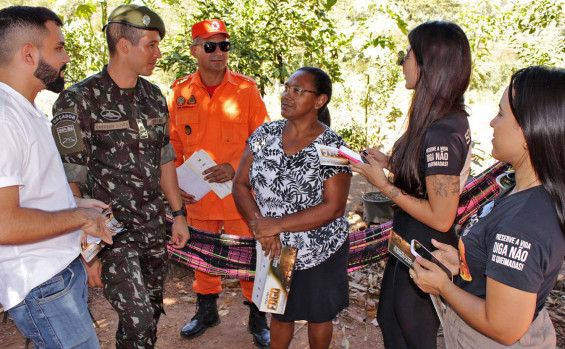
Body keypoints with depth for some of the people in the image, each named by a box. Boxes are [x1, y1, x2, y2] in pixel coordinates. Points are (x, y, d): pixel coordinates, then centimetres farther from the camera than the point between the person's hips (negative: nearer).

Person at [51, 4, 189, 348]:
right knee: (139, 320, -8)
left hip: (153, 228, 6)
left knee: (152, 310, 16)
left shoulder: (154, 96, 7)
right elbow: (69, 182, -14)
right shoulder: (78, 101, -13)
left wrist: (179, 213, 12)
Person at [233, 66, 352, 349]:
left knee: (318, 315, 18)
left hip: (321, 251, -3)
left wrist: (277, 224, -23)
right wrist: (261, 226, -17)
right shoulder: (266, 134, -4)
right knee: (280, 313, 22)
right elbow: (240, 185, -2)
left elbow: (334, 207, -20)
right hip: (273, 249, 3)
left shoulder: (332, 146, -15)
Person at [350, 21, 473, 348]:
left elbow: (440, 218, -27)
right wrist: (390, 163, 1)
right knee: (388, 319, 28)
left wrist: (384, 185, -22)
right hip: (411, 245, 9)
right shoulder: (451, 119, -1)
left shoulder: (440, 134, -30)